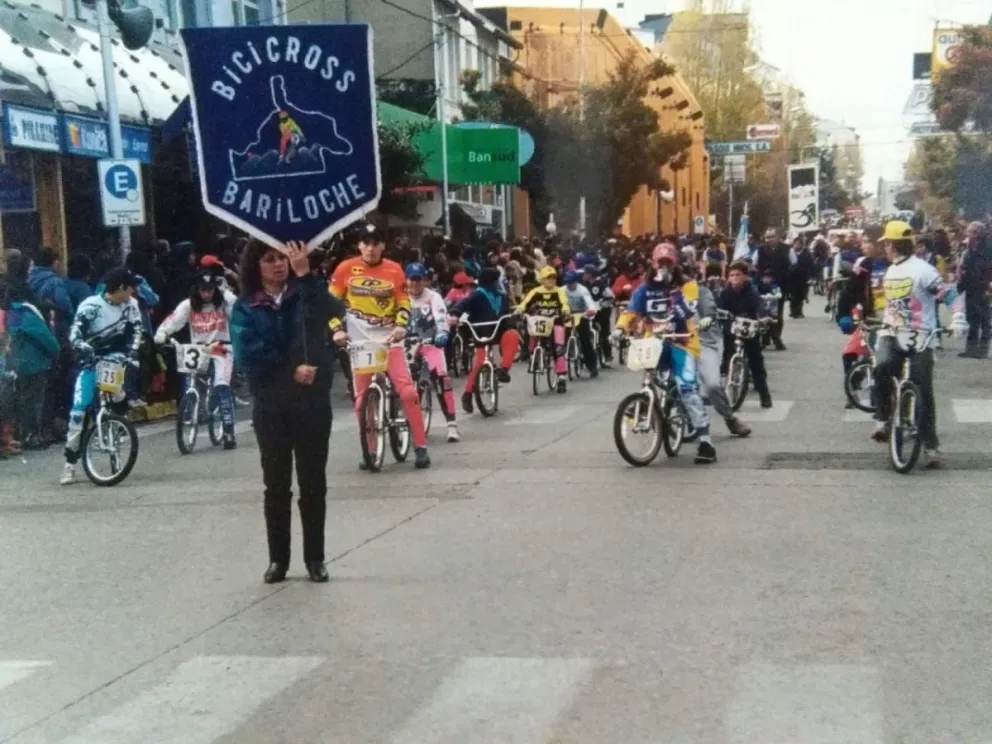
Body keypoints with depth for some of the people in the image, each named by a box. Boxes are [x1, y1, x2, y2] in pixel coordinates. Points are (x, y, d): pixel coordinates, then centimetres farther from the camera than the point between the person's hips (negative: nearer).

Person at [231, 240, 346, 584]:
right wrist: (291, 370, -16)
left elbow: (334, 311, -19)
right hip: (270, 407, 0)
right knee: (276, 485, 7)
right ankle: (278, 558, 16)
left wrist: (305, 274, -27)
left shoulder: (306, 295, 3)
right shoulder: (245, 308, 1)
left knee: (313, 483, 5)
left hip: (313, 403, 0)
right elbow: (248, 355, -12)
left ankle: (315, 558, 14)